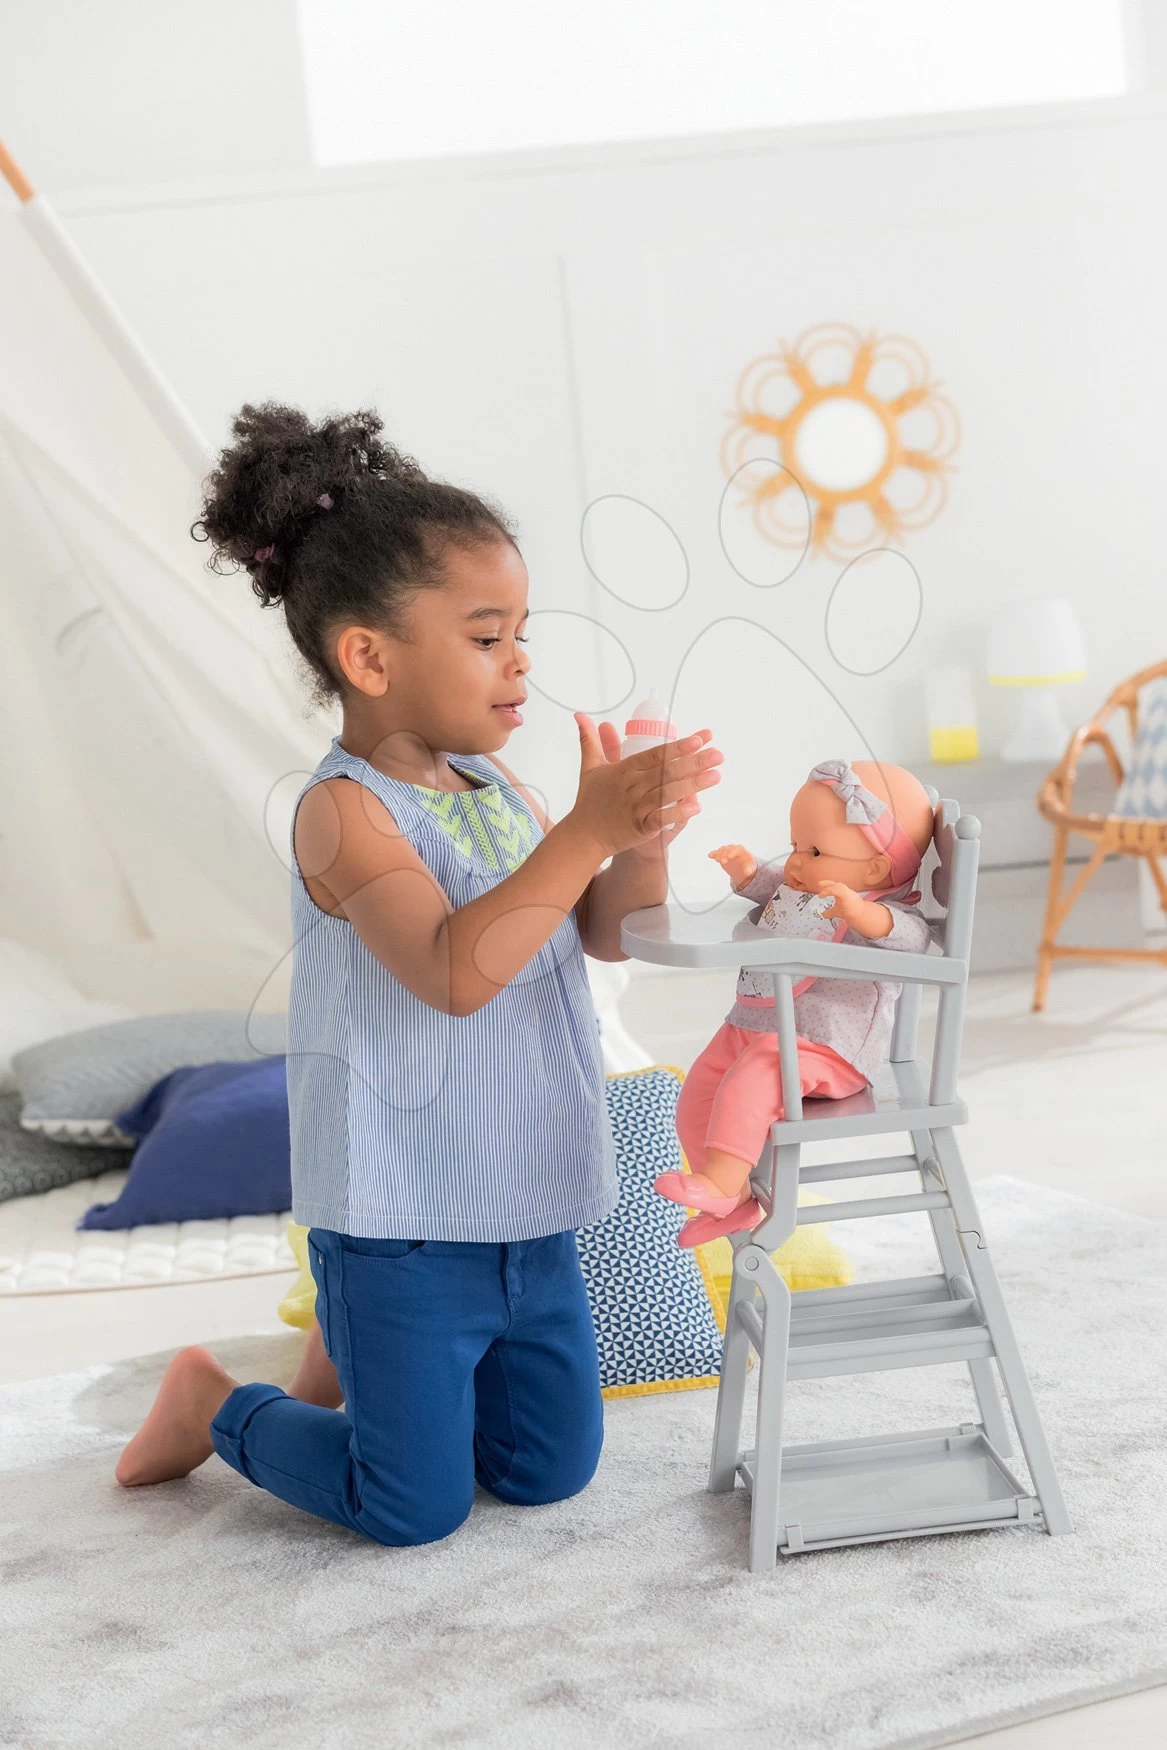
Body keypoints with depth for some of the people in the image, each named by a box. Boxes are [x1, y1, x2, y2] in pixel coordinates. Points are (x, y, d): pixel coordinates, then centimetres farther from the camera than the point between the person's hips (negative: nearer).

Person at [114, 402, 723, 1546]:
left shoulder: (495, 791, 3)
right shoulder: (345, 810, -20)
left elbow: (603, 934, 8)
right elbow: (456, 970, -34)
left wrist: (643, 842, -13)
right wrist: (586, 828, -36)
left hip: (529, 1215, 7)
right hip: (405, 1226, -7)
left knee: (551, 1473, 18)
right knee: (417, 1509, 5)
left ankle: (351, 1355, 38)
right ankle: (216, 1407, 28)